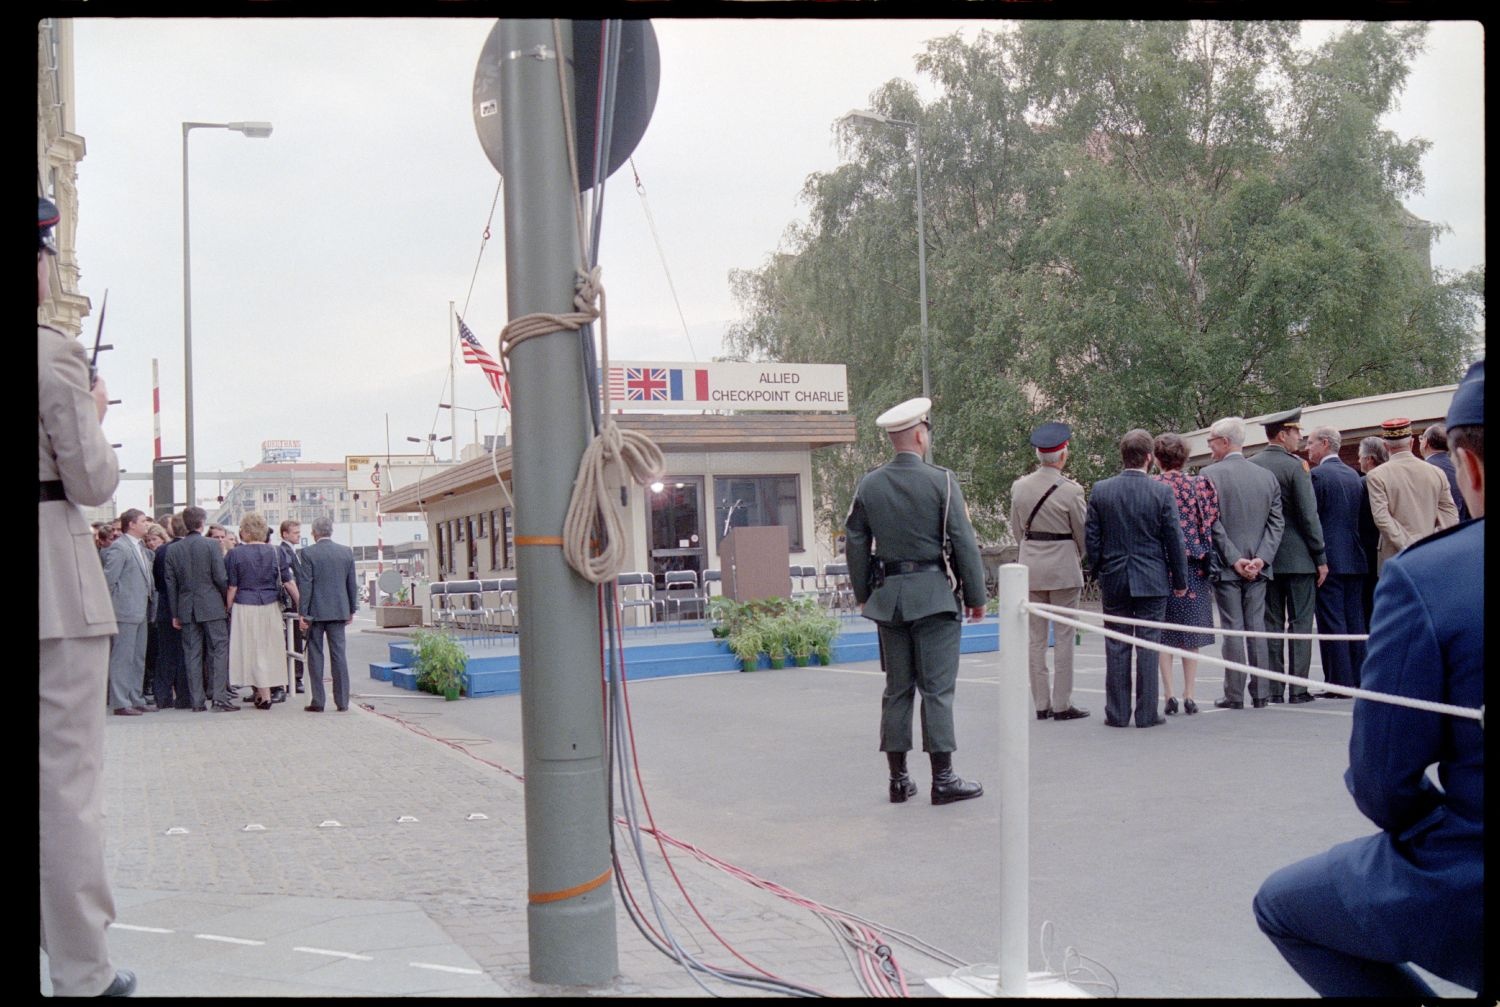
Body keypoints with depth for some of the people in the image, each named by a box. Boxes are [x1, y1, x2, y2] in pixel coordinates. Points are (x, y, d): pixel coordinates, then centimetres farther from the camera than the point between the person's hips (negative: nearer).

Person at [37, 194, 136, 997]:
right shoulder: (54, 353, -11)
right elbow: (93, 483, -9)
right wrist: (96, 415, 8)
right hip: (56, 576, -6)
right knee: (66, 780, 0)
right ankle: (81, 971, 8)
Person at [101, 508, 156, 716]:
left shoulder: (140, 548, 17)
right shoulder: (119, 547, -11)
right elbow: (109, 579, -14)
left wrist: (151, 596, 13)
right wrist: (110, 608, -12)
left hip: (140, 611, 9)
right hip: (125, 612, -9)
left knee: (138, 659, 13)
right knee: (123, 658, -5)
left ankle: (135, 699, 19)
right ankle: (121, 703, -3)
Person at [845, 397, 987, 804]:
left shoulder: (868, 485, 4)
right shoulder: (941, 480, -8)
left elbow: (856, 544, 8)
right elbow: (963, 543, -7)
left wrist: (863, 595, 18)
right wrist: (975, 596, 1)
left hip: (888, 597, 4)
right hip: (933, 595, -4)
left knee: (897, 688, 10)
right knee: (937, 688, 0)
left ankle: (898, 779, 13)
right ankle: (943, 778, 3)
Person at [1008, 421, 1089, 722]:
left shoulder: (1019, 486, 1)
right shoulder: (1070, 490, -12)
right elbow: (1082, 532, -2)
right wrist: (1079, 557, 18)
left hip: (1030, 565, 4)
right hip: (1063, 567, -4)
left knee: (1036, 638, 8)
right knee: (1064, 637, 2)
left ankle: (1041, 704, 12)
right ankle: (1062, 704, 4)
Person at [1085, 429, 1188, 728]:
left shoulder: (1100, 490, -2)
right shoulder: (1161, 492, -8)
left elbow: (1091, 538, 2)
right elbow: (1174, 541, -3)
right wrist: (1180, 580, 6)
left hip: (1113, 580, 2)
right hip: (1152, 580, -2)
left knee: (1116, 647, 6)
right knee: (1148, 645, 3)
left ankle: (1117, 713, 10)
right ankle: (1146, 714, 5)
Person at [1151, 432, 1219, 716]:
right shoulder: (1201, 485, 0)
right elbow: (1212, 525, -1)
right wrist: (1205, 561, 7)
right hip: (1194, 567, 2)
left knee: (1162, 634, 6)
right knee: (1190, 632, 10)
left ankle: (1169, 695, 1)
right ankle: (1189, 696, 9)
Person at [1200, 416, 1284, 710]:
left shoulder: (1210, 474, -9)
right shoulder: (1267, 476, 7)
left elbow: (1212, 523, -14)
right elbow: (1276, 522, 2)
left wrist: (1235, 560, -11)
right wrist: (1260, 558, -4)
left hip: (1226, 567, -4)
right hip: (1258, 568, 4)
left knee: (1232, 629, 0)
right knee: (1257, 628, 9)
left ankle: (1234, 696, 2)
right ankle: (1260, 693, 12)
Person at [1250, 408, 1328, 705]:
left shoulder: (1249, 467, 3)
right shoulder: (1295, 466, -11)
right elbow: (1309, 516, -11)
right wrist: (1321, 558, -5)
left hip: (1264, 558, 4)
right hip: (1298, 558, -4)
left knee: (1271, 624, 7)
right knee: (1300, 624, 2)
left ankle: (1273, 689, 7)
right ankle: (1298, 688, 2)